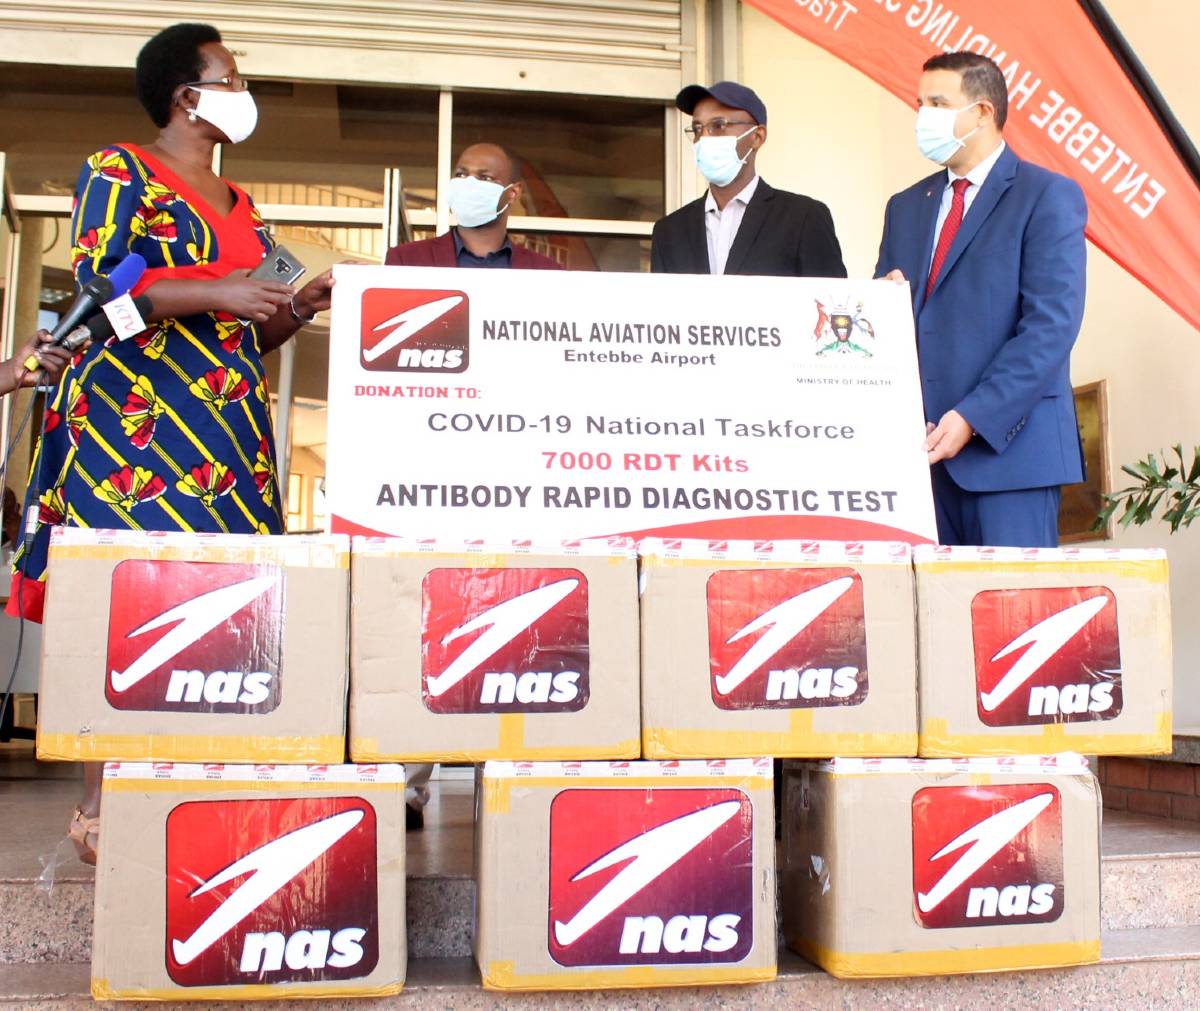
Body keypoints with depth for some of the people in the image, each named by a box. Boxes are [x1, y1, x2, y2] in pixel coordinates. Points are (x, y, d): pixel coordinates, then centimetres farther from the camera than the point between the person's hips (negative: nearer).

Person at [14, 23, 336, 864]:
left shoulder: (239, 206, 23)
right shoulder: (119, 170, 4)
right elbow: (94, 288, -10)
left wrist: (299, 307, 5)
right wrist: (218, 292, -15)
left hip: (228, 425, 7)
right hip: (136, 414, -7)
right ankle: (100, 806, -4)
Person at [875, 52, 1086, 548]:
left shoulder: (1048, 197, -1)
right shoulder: (906, 206, 18)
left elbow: (1051, 326, -11)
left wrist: (973, 418, -18)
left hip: (1008, 442, -5)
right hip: (920, 446, 5)